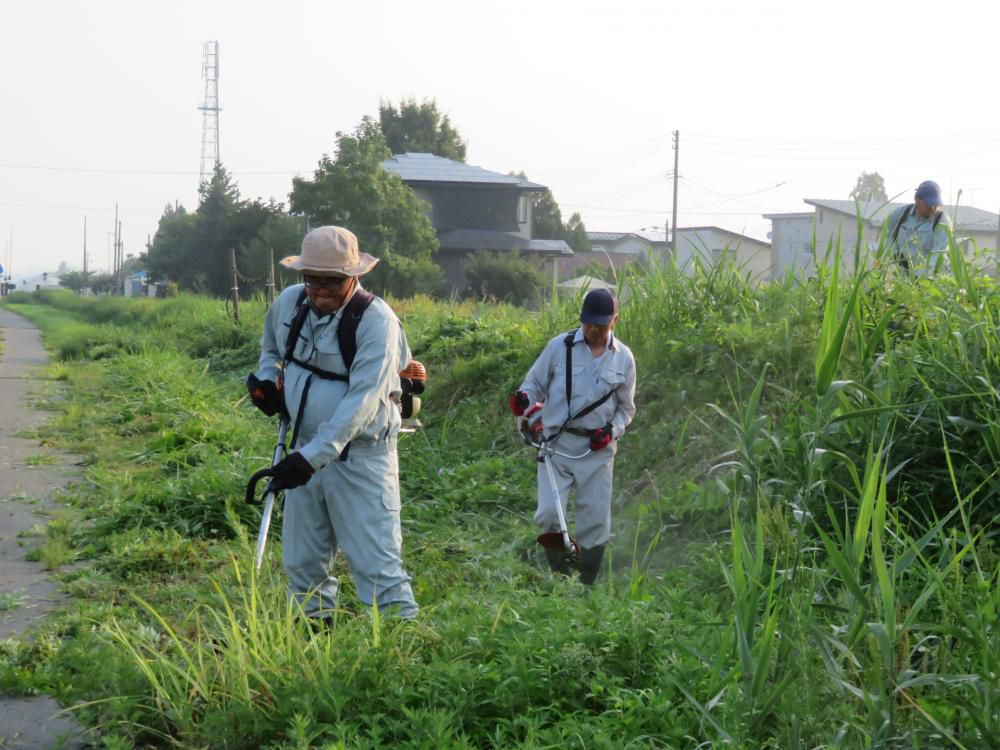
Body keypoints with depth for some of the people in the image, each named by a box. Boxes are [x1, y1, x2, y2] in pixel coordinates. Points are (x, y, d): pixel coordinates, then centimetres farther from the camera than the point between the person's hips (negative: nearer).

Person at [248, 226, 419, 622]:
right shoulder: (289, 302, 0)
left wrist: (313, 456, -33)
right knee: (302, 561, 16)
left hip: (361, 458, -7)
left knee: (376, 561, -10)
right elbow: (271, 342, 25)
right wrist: (266, 379, 4)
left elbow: (361, 401, -27)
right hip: (306, 452, 7)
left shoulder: (376, 321, -20)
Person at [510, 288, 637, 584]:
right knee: (549, 514, -12)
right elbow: (535, 382, 7)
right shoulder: (560, 347, -2)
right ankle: (559, 576, 9)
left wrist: (613, 431, -6)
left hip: (597, 449, 2)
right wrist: (525, 399, -16)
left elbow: (626, 408, 13)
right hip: (557, 443, -2)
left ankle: (586, 585, 19)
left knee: (596, 521, 4)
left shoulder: (623, 358, 4)